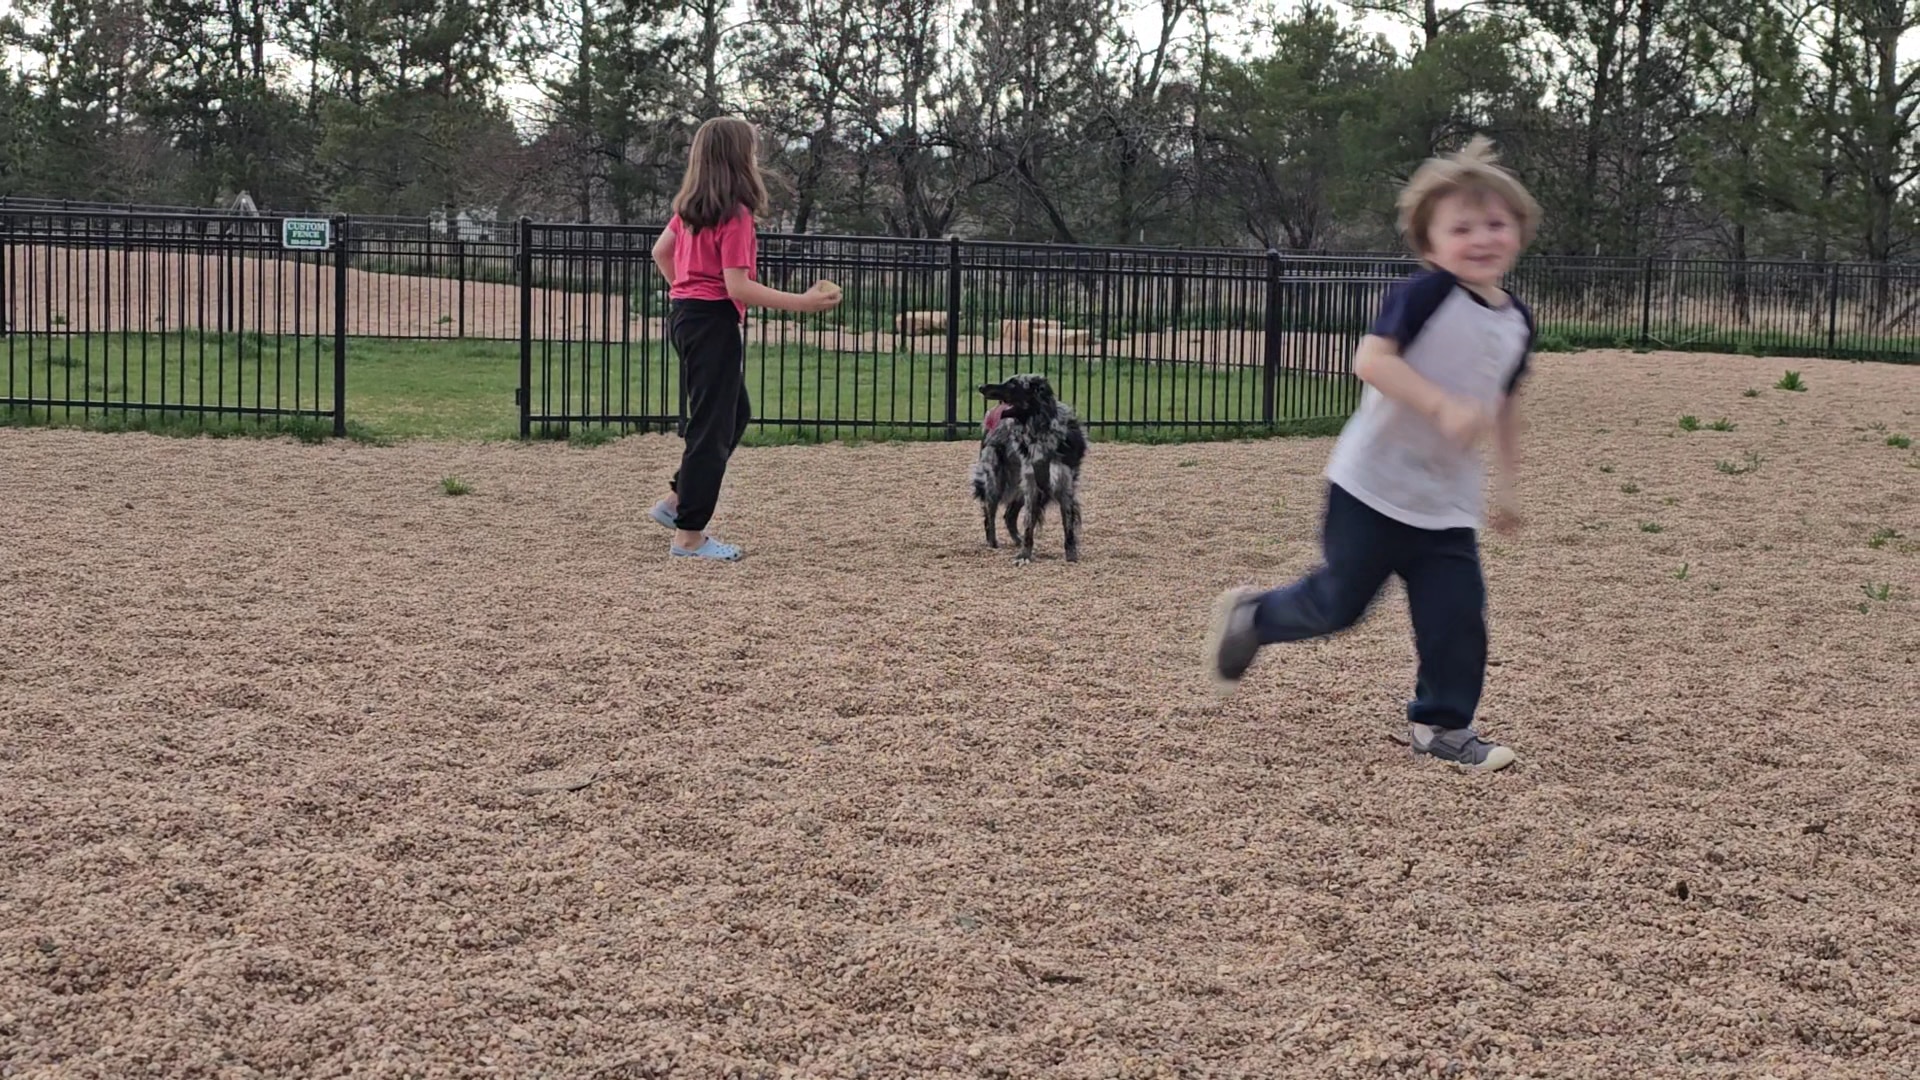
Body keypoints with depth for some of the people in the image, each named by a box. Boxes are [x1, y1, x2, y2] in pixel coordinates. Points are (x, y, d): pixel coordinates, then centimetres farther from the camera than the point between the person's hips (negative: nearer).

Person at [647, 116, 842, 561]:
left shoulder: (691, 206, 8)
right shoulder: (735, 215, -17)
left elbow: (660, 251, 19)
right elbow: (738, 287, -22)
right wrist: (802, 302, -20)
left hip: (685, 316, 9)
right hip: (714, 322, -9)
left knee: (735, 413, 21)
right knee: (714, 424, -2)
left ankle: (677, 501, 22)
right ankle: (689, 535, 2)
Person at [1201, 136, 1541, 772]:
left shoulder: (1517, 323, 6)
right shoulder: (1427, 294, -16)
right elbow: (1371, 360, -27)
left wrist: (1507, 484, 21)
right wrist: (1444, 405, -35)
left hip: (1448, 504, 6)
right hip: (1374, 487, -6)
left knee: (1458, 614, 1)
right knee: (1338, 603, 4)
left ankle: (1442, 725, 18)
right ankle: (1250, 618, 31)